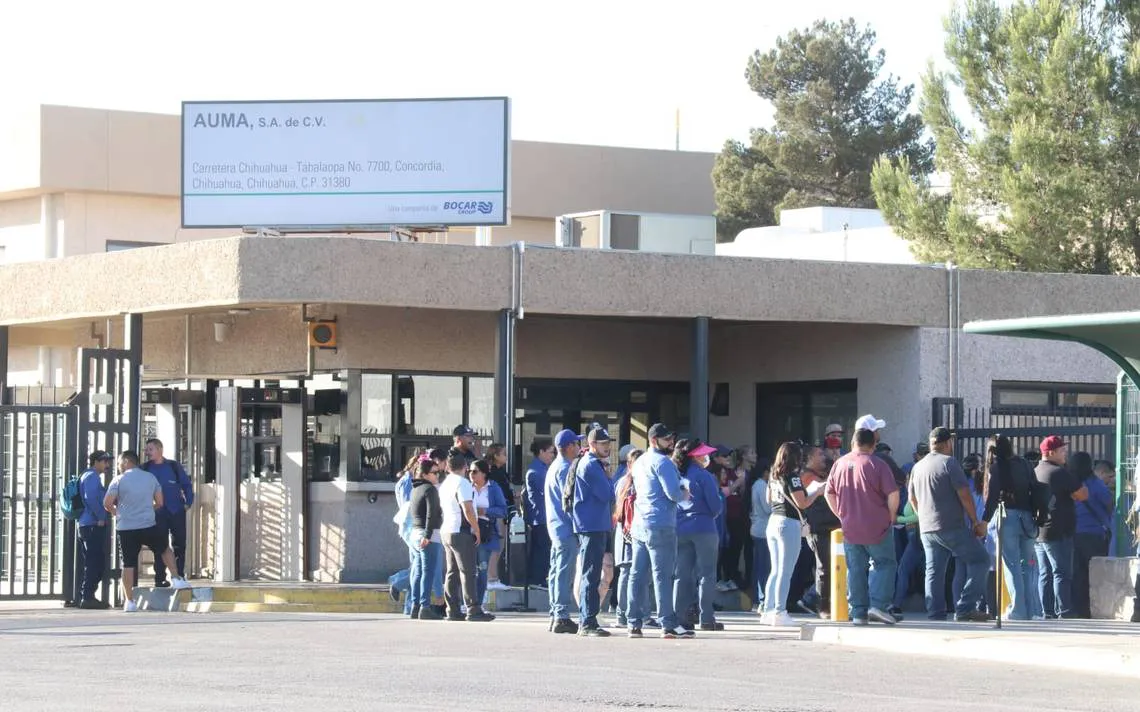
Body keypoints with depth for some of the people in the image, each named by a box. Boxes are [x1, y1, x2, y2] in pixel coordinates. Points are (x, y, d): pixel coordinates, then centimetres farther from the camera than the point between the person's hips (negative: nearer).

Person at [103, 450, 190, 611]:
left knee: (128, 564, 4)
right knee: (165, 548, 27)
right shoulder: (150, 478, 7)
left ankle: (129, 601, 3)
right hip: (148, 526, 2)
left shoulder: (119, 480, -4)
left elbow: (107, 504, -9)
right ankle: (176, 579, 17)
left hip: (126, 528, -2)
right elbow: (159, 503, 10)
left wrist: (116, 512, 11)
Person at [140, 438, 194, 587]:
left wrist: (188, 502, -2)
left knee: (179, 545, 2)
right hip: (158, 513, 0)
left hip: (177, 512, 0)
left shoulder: (174, 466, 4)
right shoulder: (146, 469, 5)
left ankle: (179, 576, 9)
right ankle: (160, 578, 3)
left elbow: (187, 484, 9)